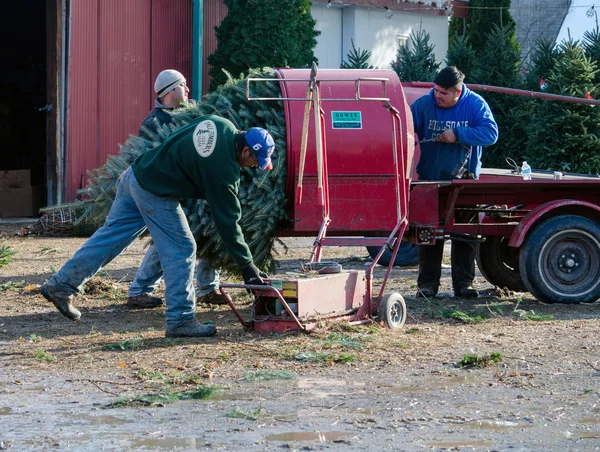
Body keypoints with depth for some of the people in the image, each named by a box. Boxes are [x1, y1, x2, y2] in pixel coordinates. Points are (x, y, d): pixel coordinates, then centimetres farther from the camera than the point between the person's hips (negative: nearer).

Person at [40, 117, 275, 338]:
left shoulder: (223, 125, 0)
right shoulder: (223, 168, -21)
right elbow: (227, 220, -16)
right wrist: (247, 266, -10)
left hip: (136, 174, 9)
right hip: (155, 193, -9)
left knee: (111, 234, 15)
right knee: (181, 250, -1)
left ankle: (60, 285, 20)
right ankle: (180, 320, 3)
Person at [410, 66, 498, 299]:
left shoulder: (475, 105, -9)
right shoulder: (424, 104, -6)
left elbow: (490, 133, -18)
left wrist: (457, 134, -24)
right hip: (430, 180, 1)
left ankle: (463, 283, 10)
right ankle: (428, 283, 8)